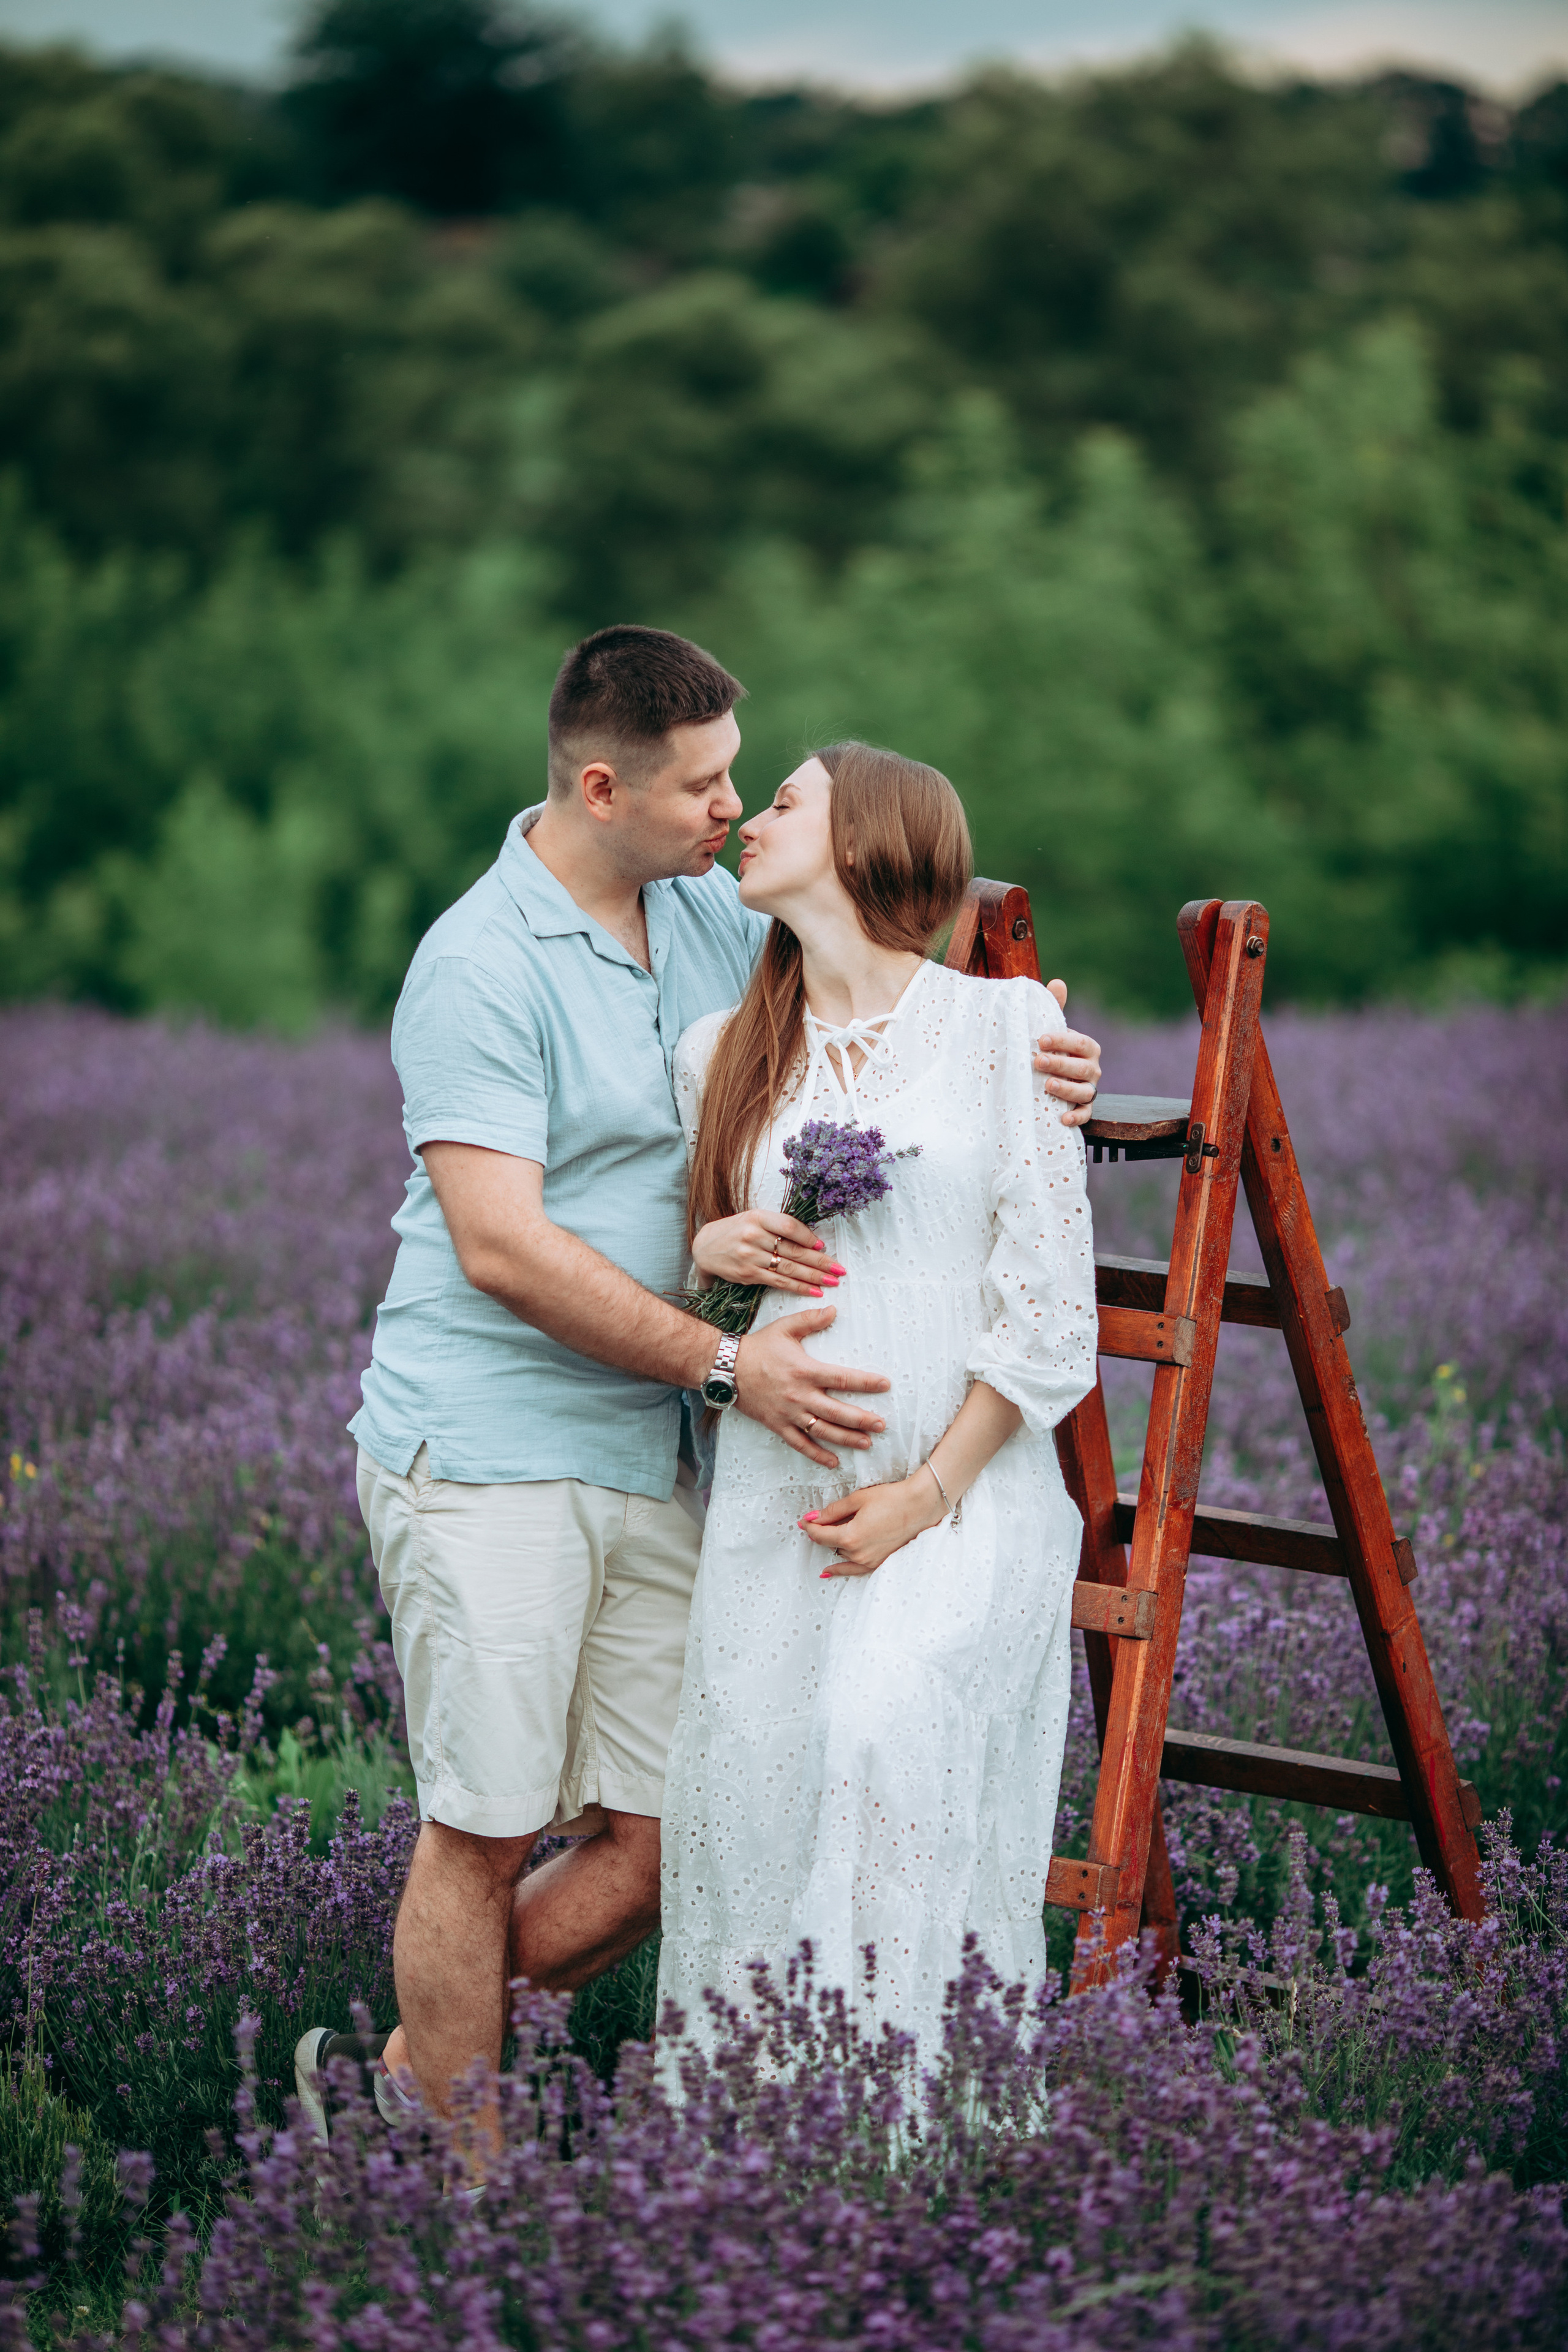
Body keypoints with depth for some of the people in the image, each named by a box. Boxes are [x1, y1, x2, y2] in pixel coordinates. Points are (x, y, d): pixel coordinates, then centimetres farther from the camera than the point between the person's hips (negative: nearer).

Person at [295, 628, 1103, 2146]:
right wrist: (726, 1365, -22)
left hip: (649, 1460, 7)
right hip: (484, 1456, -7)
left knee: (668, 1840, 4)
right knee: (485, 1834, -1)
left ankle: (400, 2072, 23)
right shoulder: (480, 967, -12)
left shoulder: (714, 915, 10)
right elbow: (503, 1248, -18)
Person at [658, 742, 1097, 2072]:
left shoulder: (1001, 1024, 2)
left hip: (967, 1478, -3)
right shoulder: (722, 1054, 13)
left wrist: (933, 1491, -8)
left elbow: (1050, 1301, -1)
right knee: (749, 1772, -10)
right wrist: (716, 1252, -1)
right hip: (777, 1487, 4)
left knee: (884, 1726, -24)